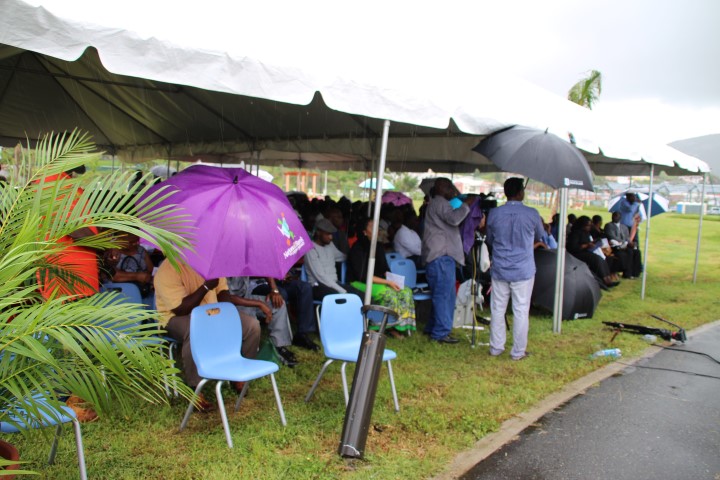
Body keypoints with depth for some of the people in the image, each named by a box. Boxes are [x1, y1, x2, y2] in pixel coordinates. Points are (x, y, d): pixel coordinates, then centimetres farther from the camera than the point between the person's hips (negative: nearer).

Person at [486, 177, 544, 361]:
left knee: (497, 309, 11)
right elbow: (540, 237, 9)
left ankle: (496, 347, 21)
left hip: (499, 270, 2)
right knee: (521, 311, 6)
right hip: (523, 270, -2)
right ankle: (518, 351, 13)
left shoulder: (494, 213, -5)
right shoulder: (532, 214, -9)